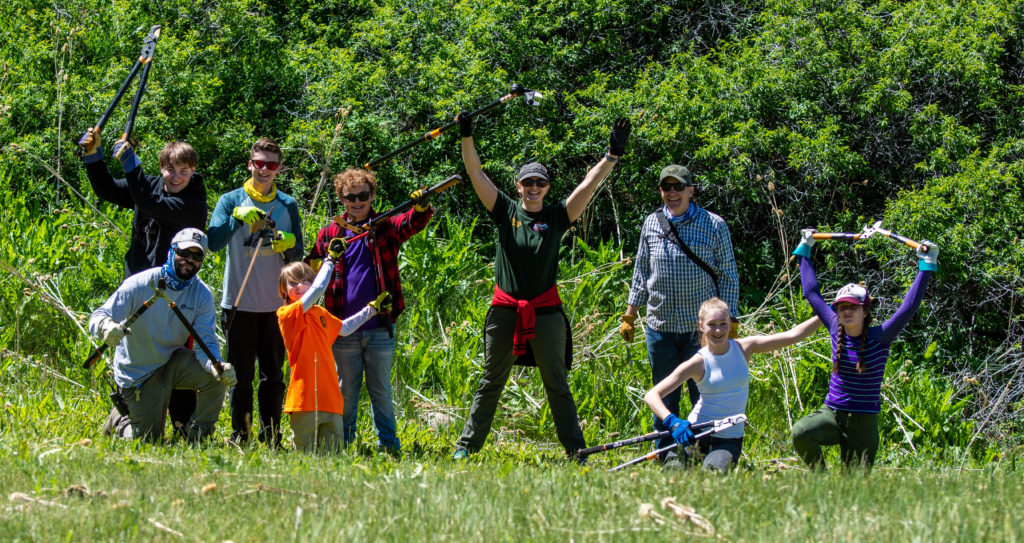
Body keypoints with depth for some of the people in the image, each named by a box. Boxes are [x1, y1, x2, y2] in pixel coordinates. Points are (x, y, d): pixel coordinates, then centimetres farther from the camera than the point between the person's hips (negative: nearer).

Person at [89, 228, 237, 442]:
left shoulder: (202, 294, -10)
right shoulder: (140, 285, -20)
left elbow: (206, 343, -17)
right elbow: (98, 317, -23)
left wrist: (217, 367, -41)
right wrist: (107, 327, -50)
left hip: (173, 363, 3)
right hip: (137, 374, -3)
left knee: (216, 376, -24)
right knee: (148, 440, -4)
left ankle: (197, 436, -3)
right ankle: (119, 421, 30)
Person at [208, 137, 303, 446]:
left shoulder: (288, 206, 9)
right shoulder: (231, 201, 3)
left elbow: (298, 253, 7)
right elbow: (214, 242, -10)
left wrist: (288, 244, -15)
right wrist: (238, 217, -23)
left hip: (276, 305, 2)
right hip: (240, 304, -2)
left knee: (273, 374, 4)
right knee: (241, 374, -1)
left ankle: (271, 436, 9)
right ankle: (239, 435, 4)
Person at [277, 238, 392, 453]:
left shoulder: (320, 314, 17)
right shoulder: (288, 314, -7)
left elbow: (344, 328, 36)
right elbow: (319, 288, -19)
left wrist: (372, 308, 39)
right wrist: (330, 259, -9)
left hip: (330, 401, 7)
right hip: (305, 401, -7)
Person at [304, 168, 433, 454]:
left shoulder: (387, 228, 2)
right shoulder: (330, 233, 7)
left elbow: (414, 222, -18)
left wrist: (422, 206, -39)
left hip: (380, 329, -1)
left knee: (381, 389, 7)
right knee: (346, 389, 9)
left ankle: (388, 442, 15)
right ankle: (342, 441, 18)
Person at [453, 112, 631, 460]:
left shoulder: (557, 217, 5)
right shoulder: (506, 212, 5)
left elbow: (589, 185, -2)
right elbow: (476, 175, 0)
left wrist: (613, 154, -13)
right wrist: (466, 137, -11)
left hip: (546, 311, 0)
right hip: (505, 310, 0)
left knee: (557, 385, 4)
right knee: (491, 383, 7)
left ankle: (576, 451, 6)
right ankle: (467, 445, 12)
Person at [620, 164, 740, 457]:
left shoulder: (714, 226, 0)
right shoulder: (651, 224, 9)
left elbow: (728, 277, 3)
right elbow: (641, 271, 18)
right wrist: (629, 315, 15)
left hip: (701, 327, -3)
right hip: (660, 326, 3)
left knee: (704, 395, -3)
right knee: (664, 397, 9)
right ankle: (664, 458, 17)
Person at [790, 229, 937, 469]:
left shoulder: (879, 337, -7)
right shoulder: (836, 330, 3)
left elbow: (909, 307, -14)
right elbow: (812, 294, 14)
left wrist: (926, 268, -19)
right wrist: (804, 251, 20)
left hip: (863, 423, -2)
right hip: (831, 413, 2)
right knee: (801, 432, -28)